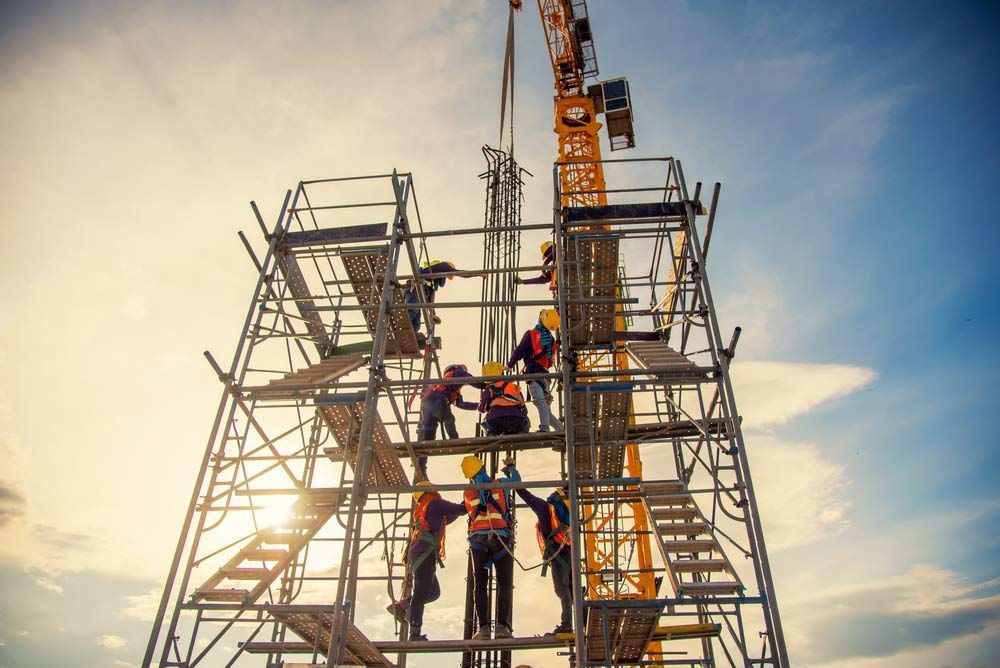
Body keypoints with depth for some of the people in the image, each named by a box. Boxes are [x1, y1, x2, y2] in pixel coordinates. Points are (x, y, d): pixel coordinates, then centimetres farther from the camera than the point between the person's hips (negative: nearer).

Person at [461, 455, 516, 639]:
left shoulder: (468, 493, 6)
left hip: (477, 538, 2)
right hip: (500, 537, -2)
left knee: (480, 584, 3)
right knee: (504, 583, 1)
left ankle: (483, 626, -7)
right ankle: (502, 625, -13)